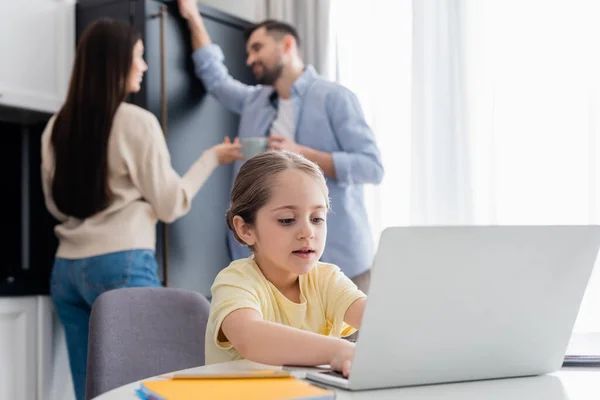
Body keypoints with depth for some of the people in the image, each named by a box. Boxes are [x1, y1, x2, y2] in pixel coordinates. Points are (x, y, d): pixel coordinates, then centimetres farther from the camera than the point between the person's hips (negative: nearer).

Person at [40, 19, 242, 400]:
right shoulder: (137, 121, -8)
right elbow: (171, 204, -3)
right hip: (122, 266, -6)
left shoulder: (57, 126, 8)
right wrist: (211, 159, 8)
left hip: (67, 269, 6)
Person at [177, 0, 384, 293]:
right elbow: (215, 78, 32)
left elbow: (372, 166, -12)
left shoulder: (334, 97, -5)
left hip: (338, 258, -5)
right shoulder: (255, 101, 14)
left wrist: (303, 154, -18)